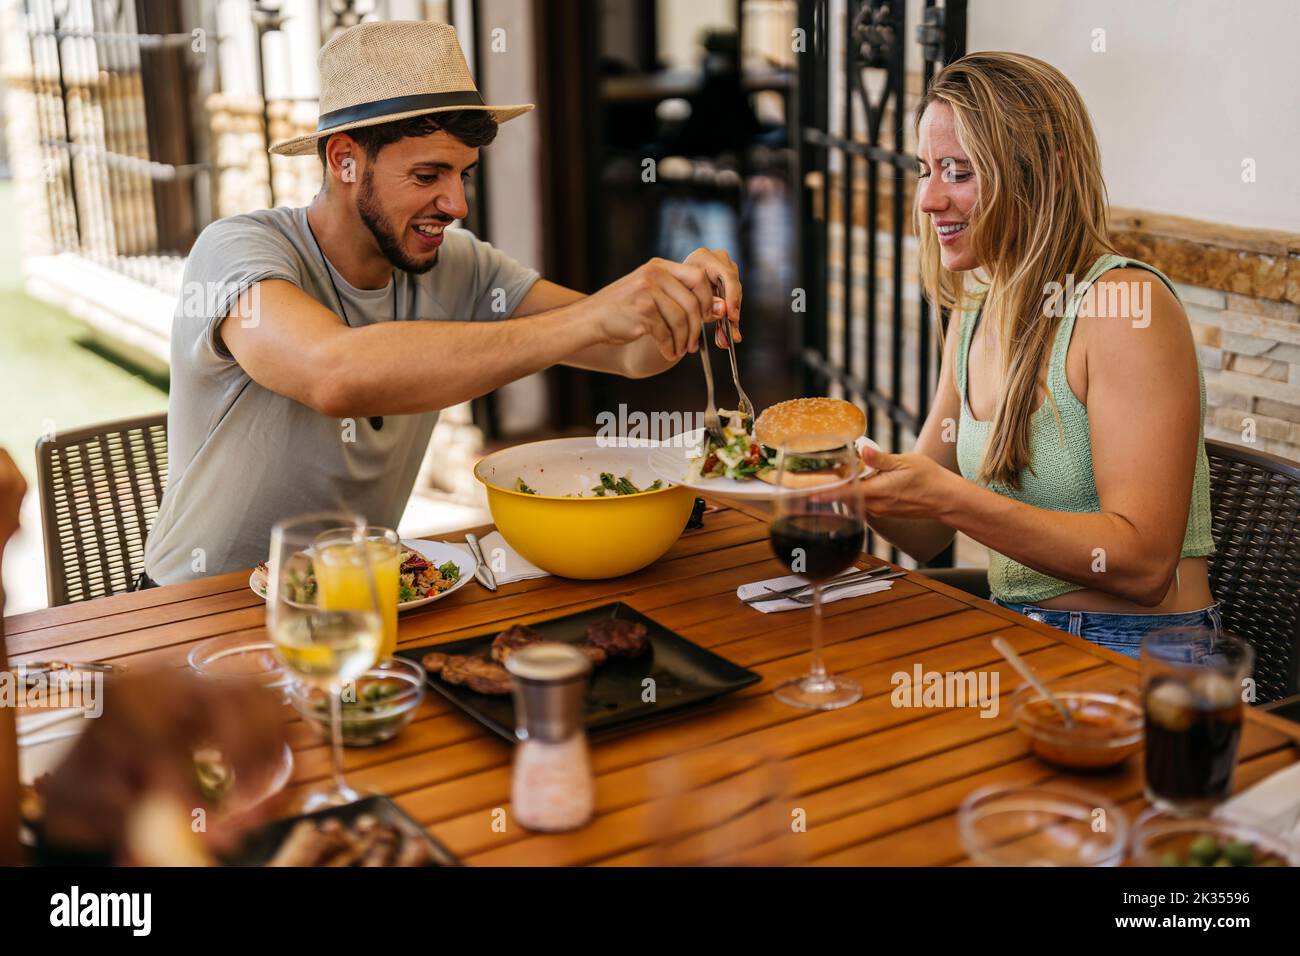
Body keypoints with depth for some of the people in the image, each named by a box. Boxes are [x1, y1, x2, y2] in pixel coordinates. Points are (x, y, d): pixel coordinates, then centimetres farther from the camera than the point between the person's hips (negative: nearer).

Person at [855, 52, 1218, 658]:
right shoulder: (973, 315, 9)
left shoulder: (1126, 303, -15)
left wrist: (948, 496, -26)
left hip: (1140, 654, -6)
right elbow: (927, 536, 11)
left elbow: (1144, 565, -21)